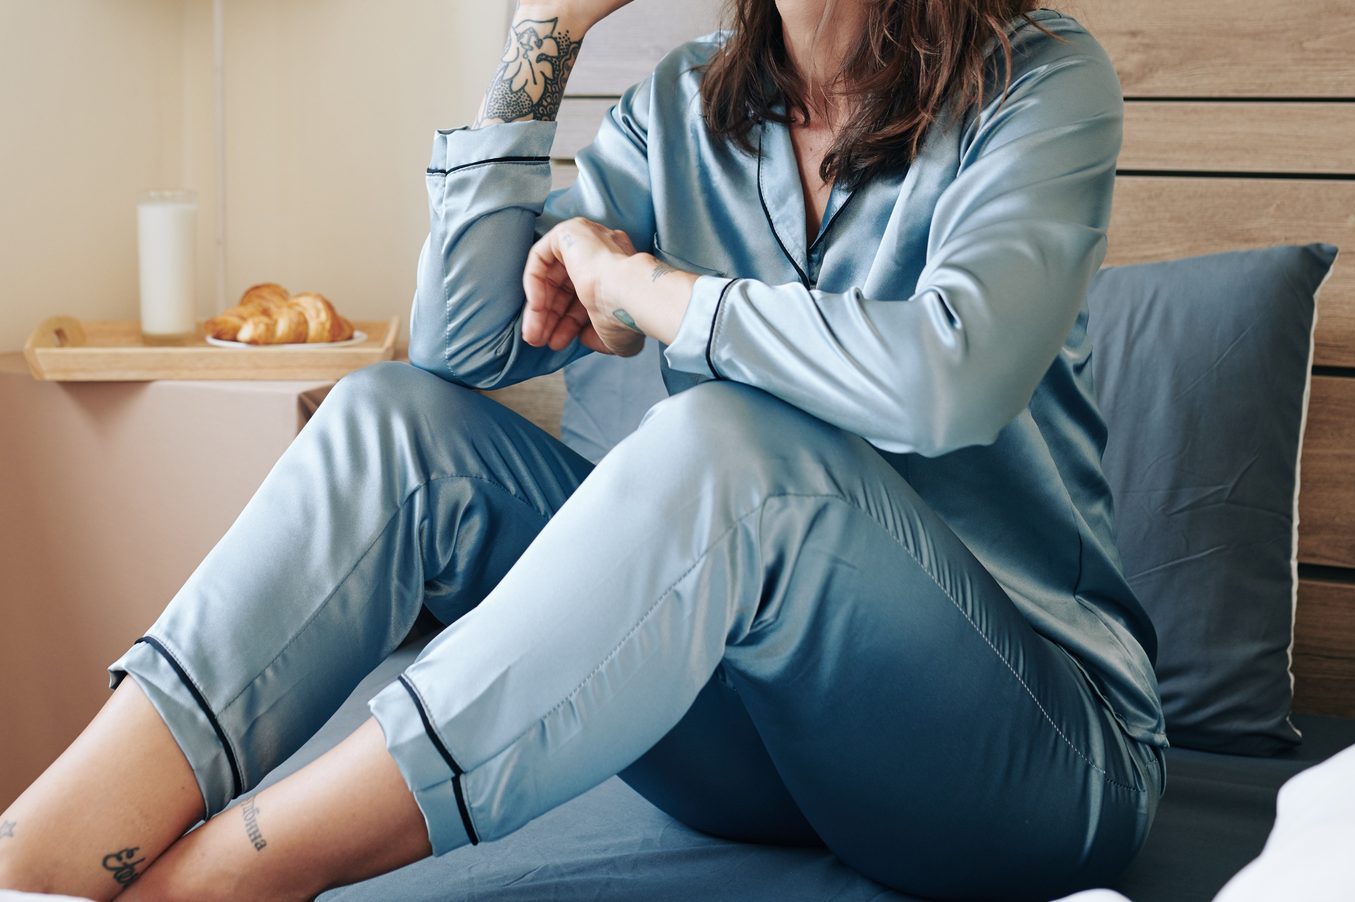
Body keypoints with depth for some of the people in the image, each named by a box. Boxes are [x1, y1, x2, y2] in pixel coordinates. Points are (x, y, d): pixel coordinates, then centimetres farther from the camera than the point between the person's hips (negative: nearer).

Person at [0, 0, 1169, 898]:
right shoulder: (687, 107, 8)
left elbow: (949, 373, -27)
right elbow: (461, 346, -3)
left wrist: (648, 290, -14)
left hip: (1043, 738, -4)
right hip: (761, 712, 5)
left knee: (730, 438, -35)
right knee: (396, 415, -12)